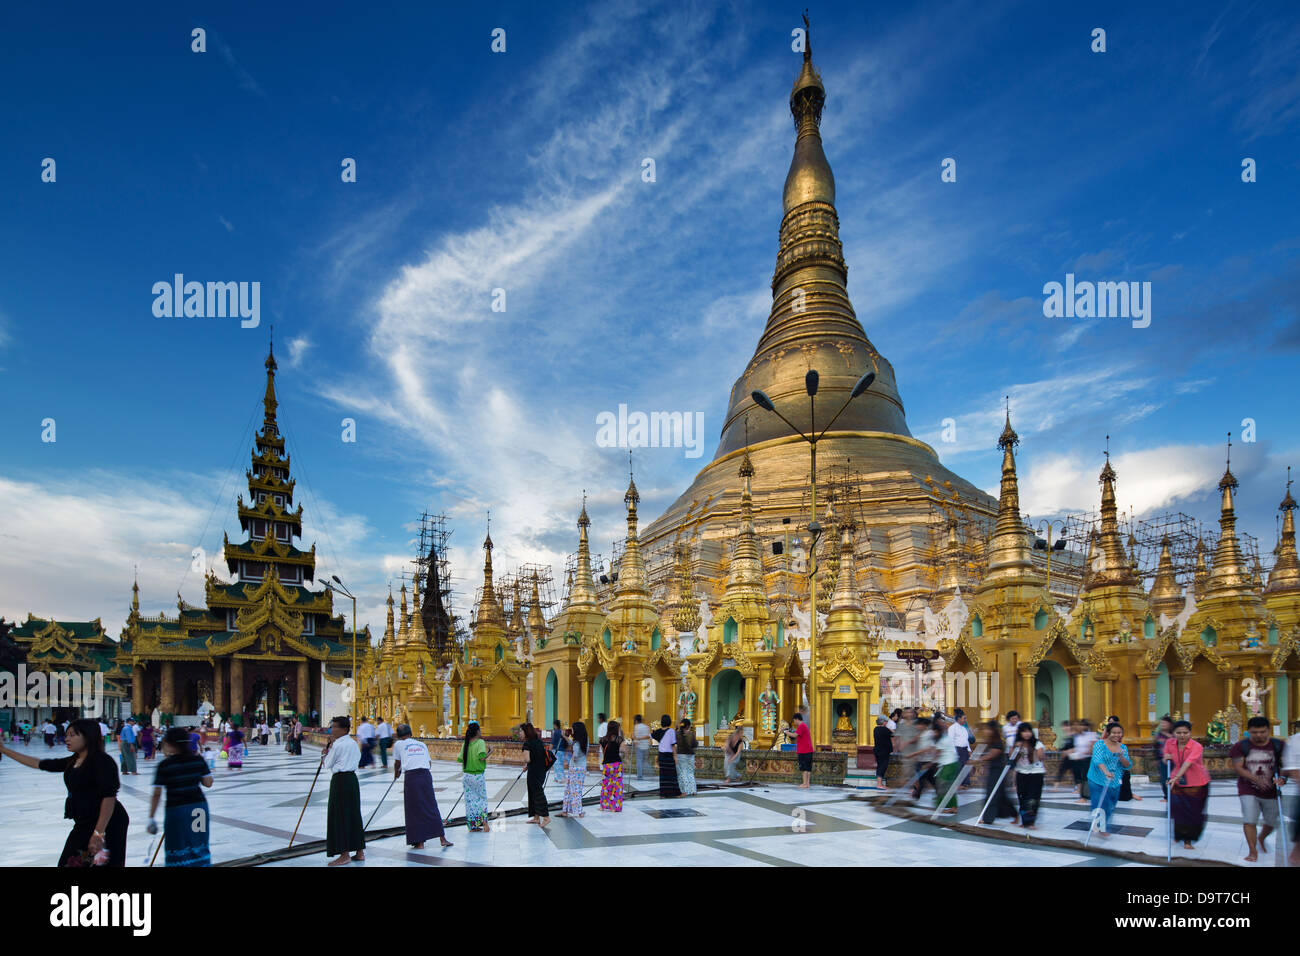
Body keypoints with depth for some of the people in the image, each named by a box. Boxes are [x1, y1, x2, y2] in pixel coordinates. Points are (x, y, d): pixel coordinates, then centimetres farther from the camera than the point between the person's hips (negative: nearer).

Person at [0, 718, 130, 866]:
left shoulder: (103, 761, -16)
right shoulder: (71, 762, 11)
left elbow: (109, 797, -21)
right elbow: (39, 764, 19)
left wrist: (98, 833, -24)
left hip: (108, 825, -9)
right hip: (84, 825, 9)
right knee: (66, 863, 12)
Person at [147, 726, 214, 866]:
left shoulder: (164, 766, -9)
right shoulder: (198, 760, -1)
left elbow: (157, 794, -7)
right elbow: (208, 783, 4)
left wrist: (151, 818, 0)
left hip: (176, 809, -4)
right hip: (199, 806, 4)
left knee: (178, 851, 8)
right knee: (199, 847, 17)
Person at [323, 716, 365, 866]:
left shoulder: (338, 744, -12)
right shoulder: (354, 744, 12)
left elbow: (327, 765, -6)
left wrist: (329, 749, 9)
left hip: (340, 780, -8)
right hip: (352, 779, 8)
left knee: (339, 816, -2)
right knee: (354, 813, 12)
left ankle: (344, 854, 0)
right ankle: (359, 852, 16)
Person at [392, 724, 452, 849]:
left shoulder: (398, 744, 12)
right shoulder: (422, 744, 20)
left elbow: (397, 763, 24)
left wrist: (396, 774, 43)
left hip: (411, 777, -3)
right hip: (426, 775, 3)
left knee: (415, 811, 6)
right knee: (431, 807, 7)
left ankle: (419, 842, 8)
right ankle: (442, 838, 5)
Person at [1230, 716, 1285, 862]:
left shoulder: (1278, 745, -2)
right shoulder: (1241, 746, -6)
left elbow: (1284, 765, -3)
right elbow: (1238, 767, -9)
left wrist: (1281, 778, -24)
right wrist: (1256, 779, -24)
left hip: (1271, 790, 2)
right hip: (1248, 790, -2)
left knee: (1273, 821, 14)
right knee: (1249, 820, -12)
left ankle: (1261, 839, 44)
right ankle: (1253, 850, 1)